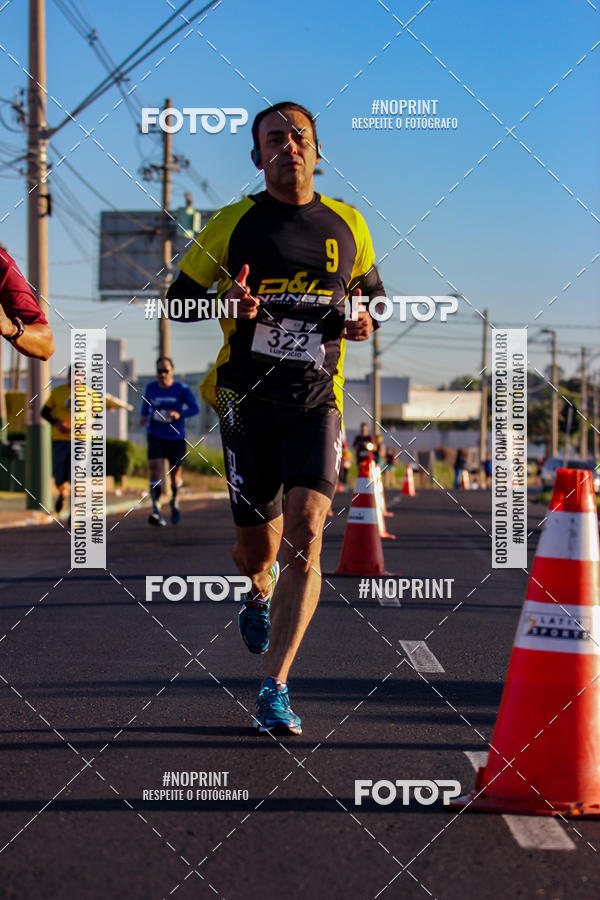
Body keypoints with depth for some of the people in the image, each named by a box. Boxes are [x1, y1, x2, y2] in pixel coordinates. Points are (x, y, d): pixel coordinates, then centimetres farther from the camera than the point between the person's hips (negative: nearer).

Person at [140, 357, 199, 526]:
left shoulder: (181, 389, -6)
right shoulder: (151, 388, 2)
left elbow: (195, 408, -8)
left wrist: (179, 414, -25)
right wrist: (145, 416, -1)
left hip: (176, 438, -1)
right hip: (155, 436, 1)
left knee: (175, 474, 10)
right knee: (155, 470, -16)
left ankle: (174, 501, 40)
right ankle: (156, 510, -20)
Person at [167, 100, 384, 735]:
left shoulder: (347, 225, 7)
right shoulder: (233, 223, 1)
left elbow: (371, 292, 23)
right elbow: (178, 297, 7)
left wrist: (366, 319, -1)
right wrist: (227, 307, -14)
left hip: (317, 401, 1)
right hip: (247, 399, 0)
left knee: (305, 535, -16)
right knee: (257, 545, 3)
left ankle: (274, 689, -12)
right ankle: (261, 592, 44)